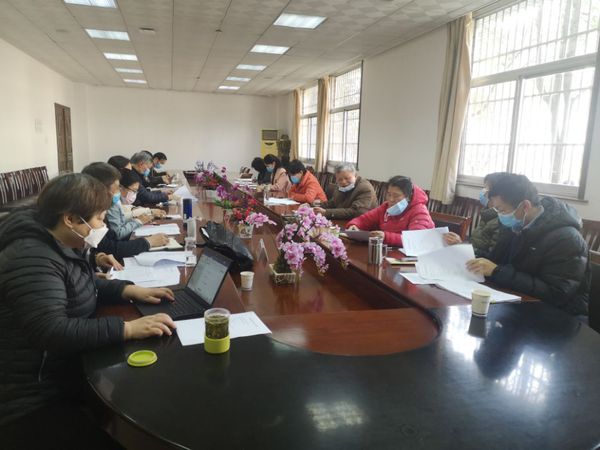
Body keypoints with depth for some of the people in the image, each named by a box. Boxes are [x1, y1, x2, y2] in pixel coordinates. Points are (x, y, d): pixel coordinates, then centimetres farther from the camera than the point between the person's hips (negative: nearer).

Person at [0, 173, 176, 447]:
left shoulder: (60, 246, 6)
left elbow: (82, 287, 20)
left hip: (63, 376, 9)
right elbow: (53, 332, -34)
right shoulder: (33, 260, -25)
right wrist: (128, 328, -34)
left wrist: (130, 290, 4)